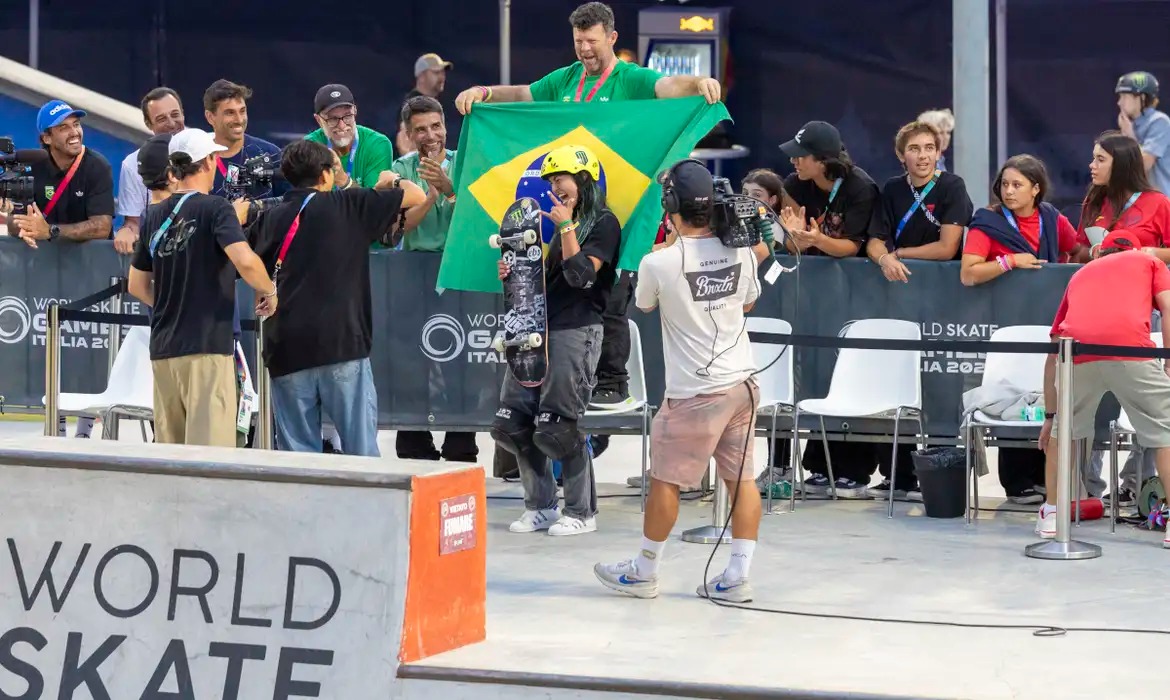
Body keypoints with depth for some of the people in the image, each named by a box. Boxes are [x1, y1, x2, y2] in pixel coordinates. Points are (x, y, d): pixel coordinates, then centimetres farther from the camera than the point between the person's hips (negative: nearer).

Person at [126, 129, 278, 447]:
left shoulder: (154, 216, 11)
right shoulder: (215, 208, -7)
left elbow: (137, 285, 18)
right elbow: (245, 261, -21)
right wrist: (268, 291, -4)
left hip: (163, 348, 7)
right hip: (207, 346, -6)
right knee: (209, 447, -9)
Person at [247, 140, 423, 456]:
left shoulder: (269, 220, 10)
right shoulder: (348, 205, 1)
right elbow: (417, 196, 7)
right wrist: (393, 180, 28)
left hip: (286, 350, 3)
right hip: (342, 346, -3)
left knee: (296, 456, 5)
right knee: (361, 450, 1)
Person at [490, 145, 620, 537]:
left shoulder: (603, 224, -4)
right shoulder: (563, 223, 20)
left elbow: (581, 275, -16)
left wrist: (566, 227, -14)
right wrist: (514, 273, 8)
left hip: (576, 332, -8)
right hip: (539, 330, 8)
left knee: (555, 429, -10)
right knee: (510, 425, 3)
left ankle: (582, 512, 3)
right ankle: (541, 507, 13)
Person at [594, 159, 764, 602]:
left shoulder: (659, 263, -17)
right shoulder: (741, 251, -4)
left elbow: (645, 305, 6)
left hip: (694, 393, -5)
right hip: (742, 383, 5)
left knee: (664, 479, 9)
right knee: (741, 478, 10)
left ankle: (643, 572, 21)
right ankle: (737, 577, 12)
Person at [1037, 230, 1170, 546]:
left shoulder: (1081, 274, 37)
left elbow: (1052, 355, 37)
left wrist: (1050, 415, 43)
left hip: (1076, 352, 3)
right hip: (1130, 348, -3)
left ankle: (1051, 516, 30)